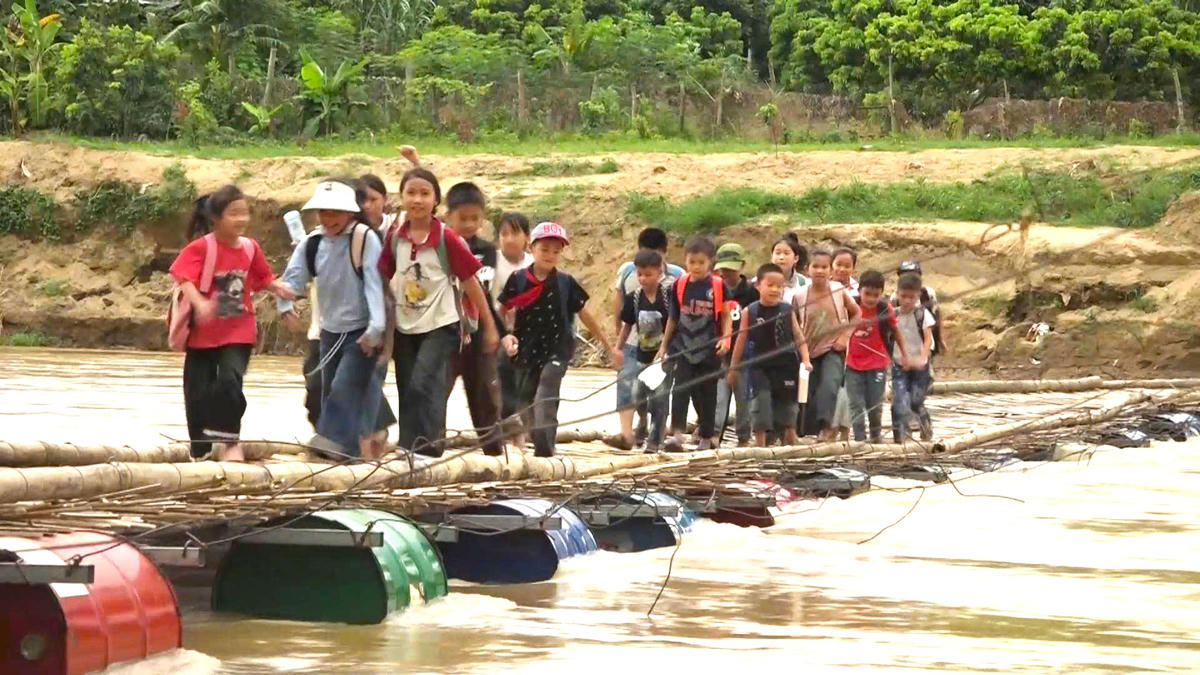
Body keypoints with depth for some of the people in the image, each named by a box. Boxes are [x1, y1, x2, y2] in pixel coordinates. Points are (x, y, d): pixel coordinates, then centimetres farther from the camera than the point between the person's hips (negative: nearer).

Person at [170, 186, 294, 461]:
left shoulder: (250, 247, 0)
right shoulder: (201, 247, -13)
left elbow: (263, 278, 13)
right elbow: (185, 279, -21)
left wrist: (280, 289, -6)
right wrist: (199, 303, -38)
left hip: (238, 333, 1)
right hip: (203, 333, -1)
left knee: (229, 381, -21)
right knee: (198, 393, 7)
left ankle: (229, 441, -7)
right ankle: (201, 450, 23)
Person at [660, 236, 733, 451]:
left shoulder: (718, 285, -2)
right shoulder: (680, 284, 4)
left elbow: (726, 316, 2)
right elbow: (673, 318, 13)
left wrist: (725, 339, -14)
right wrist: (664, 346, 15)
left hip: (709, 349, -1)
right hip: (682, 348, 1)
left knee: (707, 393, 8)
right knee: (680, 389, -14)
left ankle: (706, 436, 21)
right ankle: (677, 434, -19)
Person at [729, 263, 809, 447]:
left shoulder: (787, 311, 1)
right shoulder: (750, 312, -2)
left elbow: (799, 337, 1)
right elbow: (741, 340, 4)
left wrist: (805, 360, -12)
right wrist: (733, 368, 7)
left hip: (785, 367, 1)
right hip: (759, 368, -1)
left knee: (787, 412, 8)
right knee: (761, 405, -7)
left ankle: (791, 446, 23)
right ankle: (760, 448, 0)